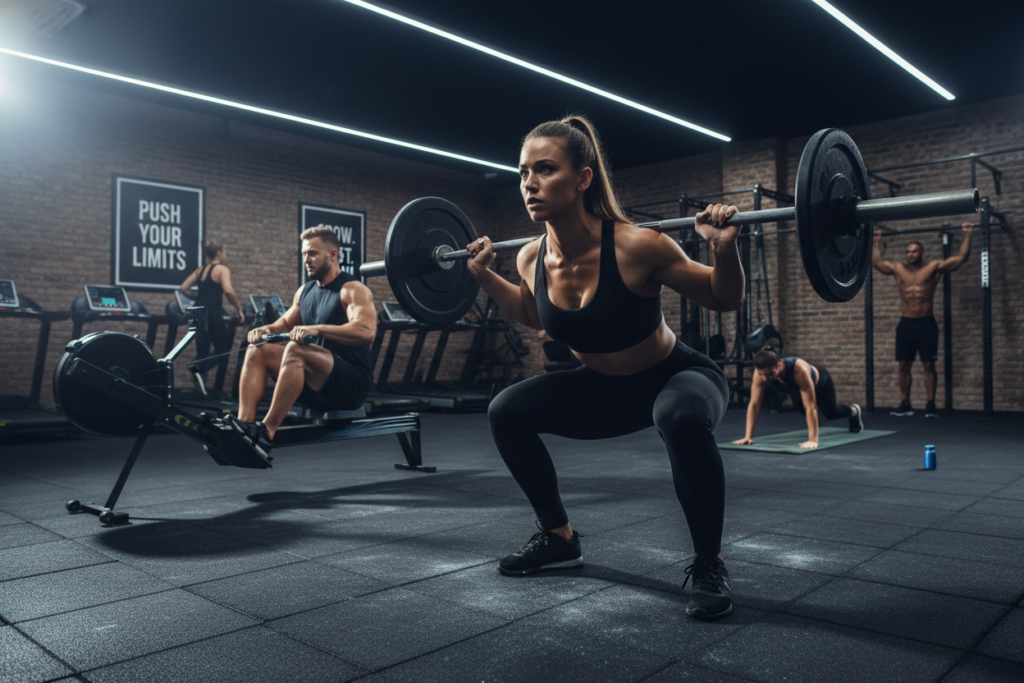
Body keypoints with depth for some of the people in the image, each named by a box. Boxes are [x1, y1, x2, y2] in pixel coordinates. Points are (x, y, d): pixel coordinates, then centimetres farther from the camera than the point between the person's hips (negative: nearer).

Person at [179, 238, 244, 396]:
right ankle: (199, 368, -21)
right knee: (223, 349, 2)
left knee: (202, 351, 10)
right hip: (213, 314, -7)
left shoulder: (200, 270, 16)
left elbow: (184, 288, 11)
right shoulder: (222, 269, -5)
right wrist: (238, 309, -12)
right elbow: (228, 290, -20)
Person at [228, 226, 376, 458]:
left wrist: (316, 329, -36)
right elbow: (286, 323, 26)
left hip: (352, 384, -8)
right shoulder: (305, 291, 15)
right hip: (316, 384, 8)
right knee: (257, 352, -5)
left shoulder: (353, 290, -9)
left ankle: (266, 433, -34)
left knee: (296, 350, -32)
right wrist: (267, 329, 2)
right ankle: (244, 423, -21)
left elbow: (366, 331, -26)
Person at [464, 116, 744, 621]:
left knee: (681, 418, -39)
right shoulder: (531, 259, -15)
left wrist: (725, 248, -35)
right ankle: (559, 538, 15)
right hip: (605, 388, 6)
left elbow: (724, 300, -17)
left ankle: (709, 565, -14)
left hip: (677, 377, -5)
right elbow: (534, 315, 10)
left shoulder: (634, 247, -31)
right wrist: (484, 275, 2)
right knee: (506, 412, -4)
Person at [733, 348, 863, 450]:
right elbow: (754, 404, -34)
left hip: (820, 381, -3)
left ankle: (854, 411, 54)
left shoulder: (800, 370, -50)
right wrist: (748, 436, -38)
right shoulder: (761, 372, -38)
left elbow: (810, 407, -48)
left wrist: (812, 440, -50)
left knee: (831, 413, 19)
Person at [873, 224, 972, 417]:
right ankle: (905, 404, 11)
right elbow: (877, 261, 23)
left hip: (926, 323, -3)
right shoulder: (898, 268, 9)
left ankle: (931, 405, 2)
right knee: (904, 365, 3)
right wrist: (877, 242, 28)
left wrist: (967, 235, 1)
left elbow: (961, 257, -1)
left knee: (928, 365, -2)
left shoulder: (933, 267, 0)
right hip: (905, 323, 3)